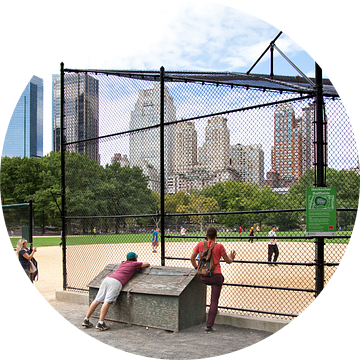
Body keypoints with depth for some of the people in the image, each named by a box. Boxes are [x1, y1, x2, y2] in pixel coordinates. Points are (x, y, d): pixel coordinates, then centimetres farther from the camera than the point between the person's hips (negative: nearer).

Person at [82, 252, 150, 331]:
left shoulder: (123, 263, 31)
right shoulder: (134, 264, 14)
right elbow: (147, 264, 26)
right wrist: (140, 267, 43)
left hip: (107, 279, 7)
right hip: (116, 282, -7)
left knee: (97, 300, 3)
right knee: (107, 302, -15)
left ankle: (86, 320, 3)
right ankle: (100, 323, -23)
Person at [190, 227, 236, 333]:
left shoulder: (200, 244, -2)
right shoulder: (219, 246, -10)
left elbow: (192, 258, 1)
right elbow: (228, 261, -1)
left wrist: (197, 268, 17)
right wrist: (231, 258, 22)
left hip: (203, 277, 4)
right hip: (216, 276, -4)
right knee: (214, 301, 4)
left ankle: (214, 308, 38)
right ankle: (209, 326, 3)